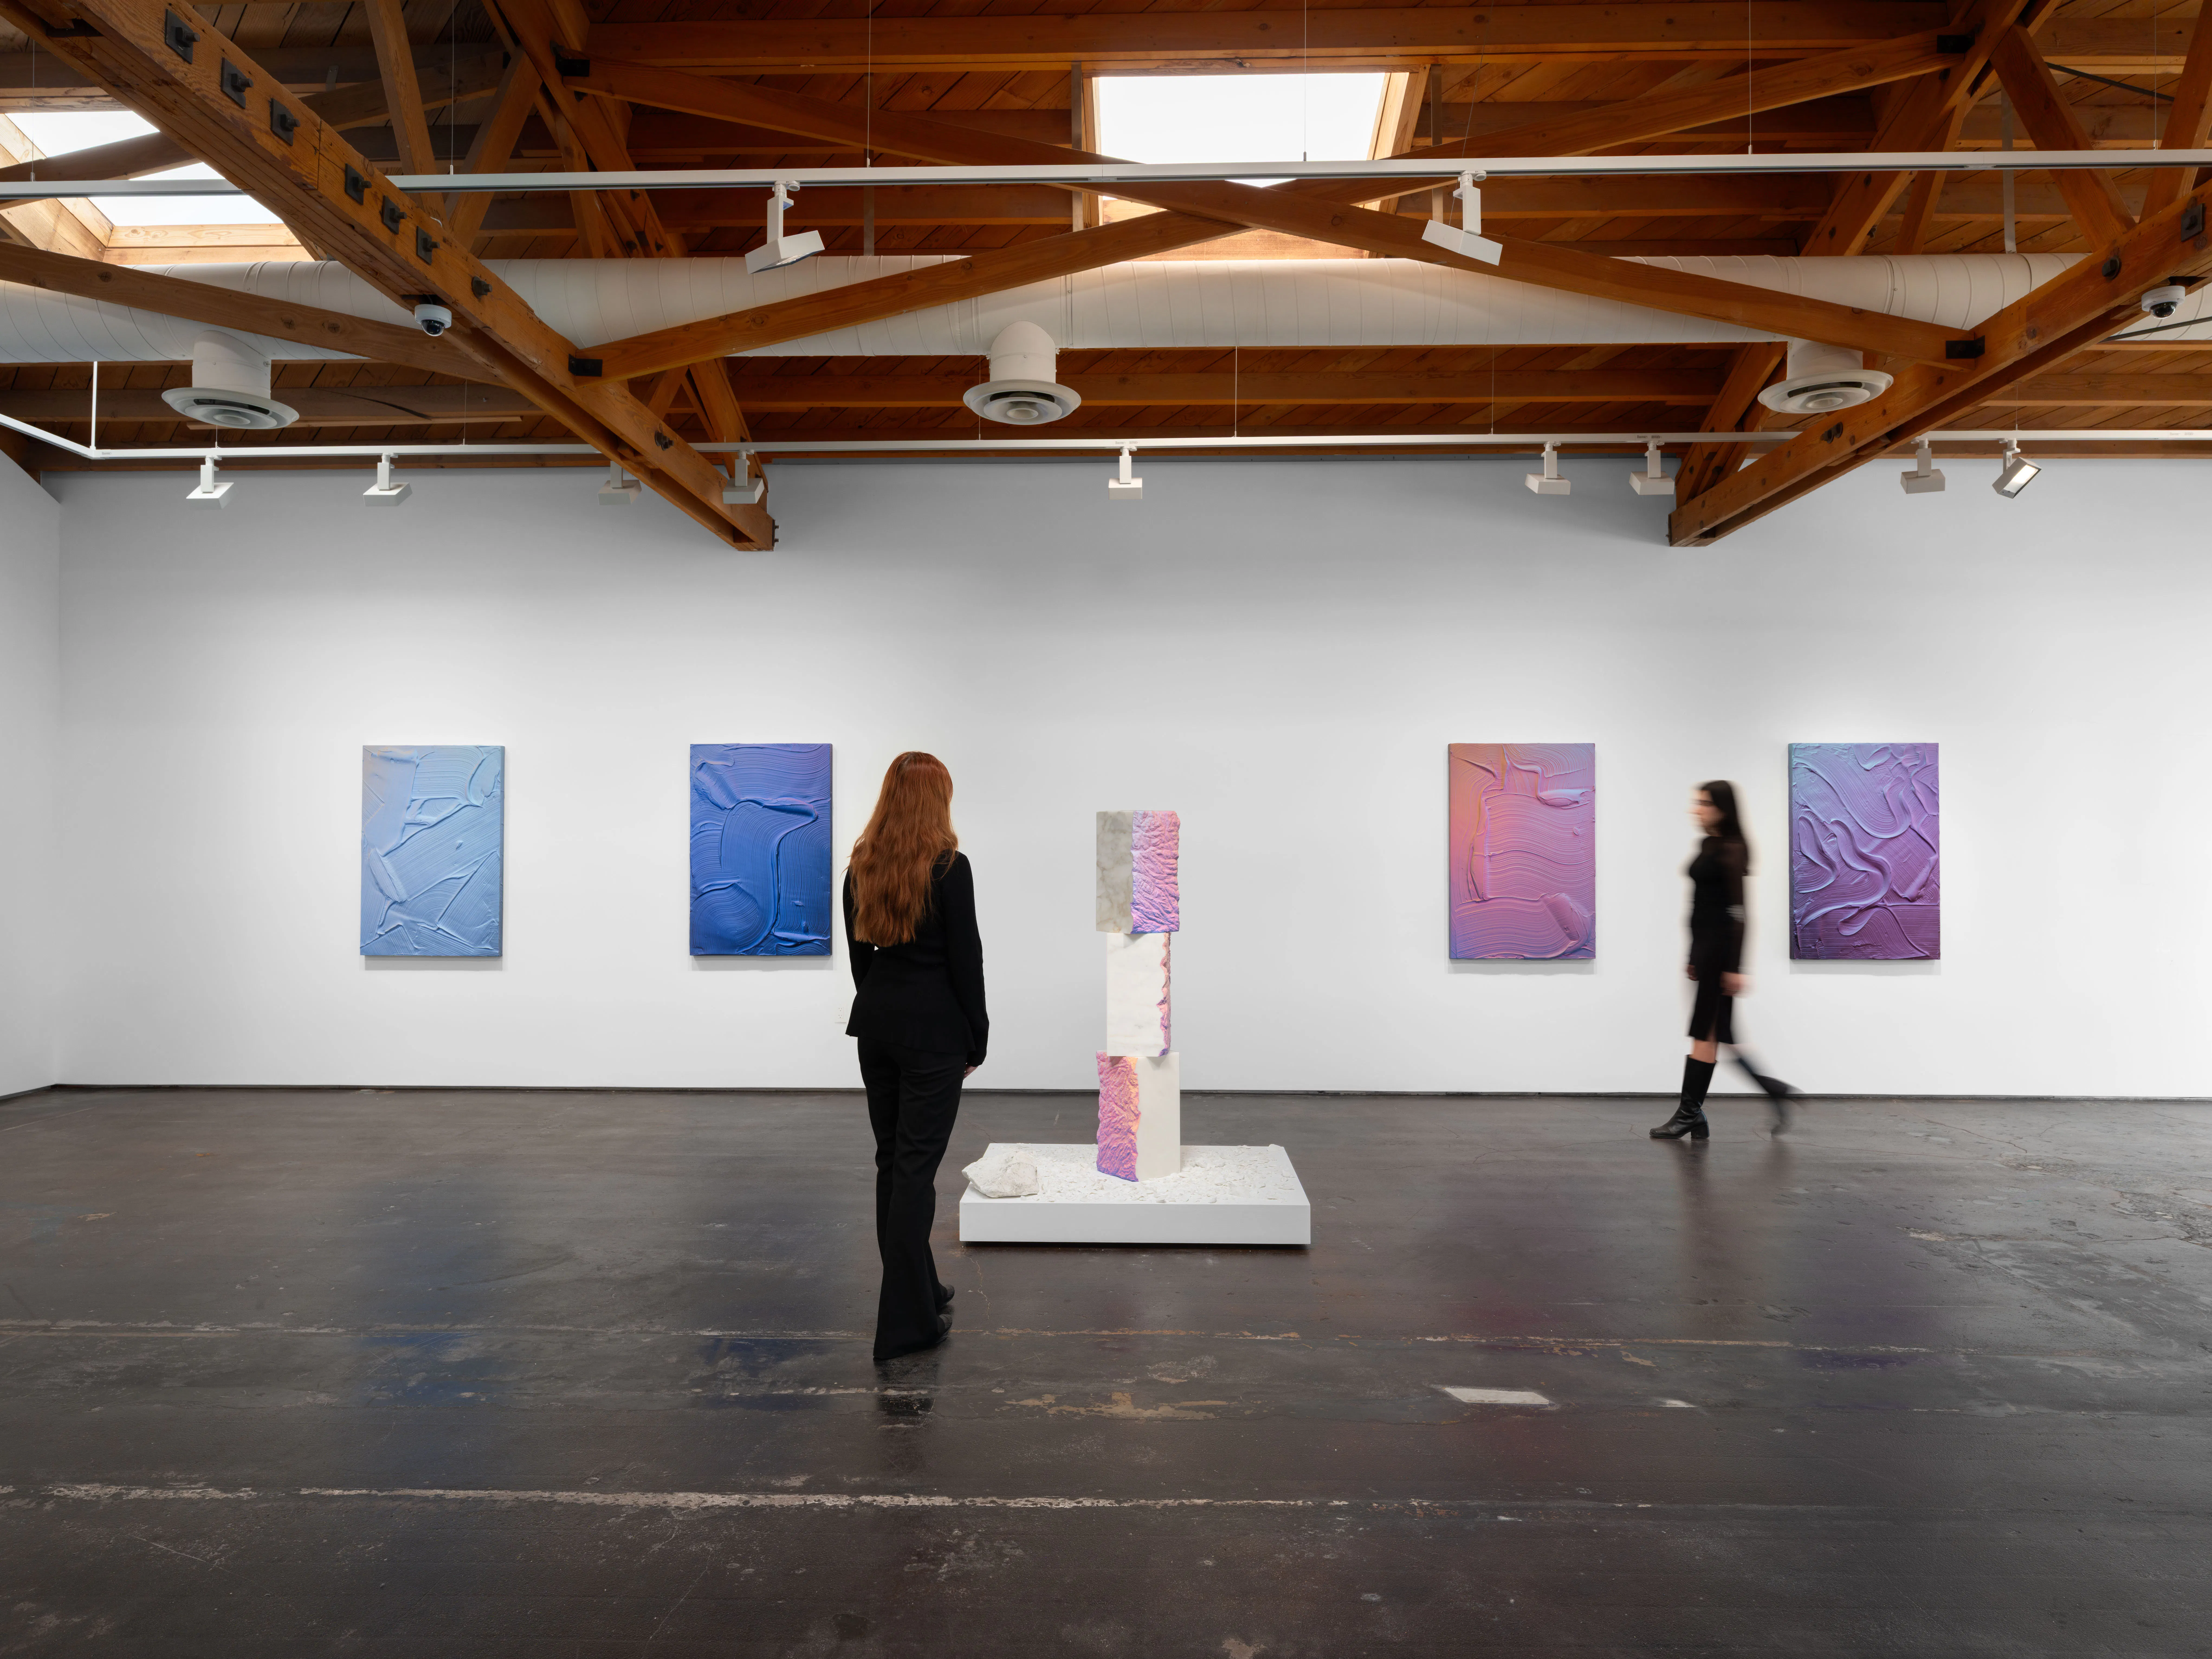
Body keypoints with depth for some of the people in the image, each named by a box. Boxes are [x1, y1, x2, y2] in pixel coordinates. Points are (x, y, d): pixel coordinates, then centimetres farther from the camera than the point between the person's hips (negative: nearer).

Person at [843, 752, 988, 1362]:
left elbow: (857, 950, 10)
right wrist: (978, 1038, -2)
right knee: (916, 1167, -3)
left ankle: (915, 1289, 29)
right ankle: (906, 1322, 2)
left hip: (876, 1023, 6)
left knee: (891, 1161, 15)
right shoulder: (948, 866, -14)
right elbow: (966, 958, -12)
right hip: (932, 1031, -6)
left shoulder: (861, 865, 4)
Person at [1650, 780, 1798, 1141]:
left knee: (1706, 1031, -3)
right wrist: (1693, 957, 20)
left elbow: (1739, 911, -17)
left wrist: (1735, 967, -19)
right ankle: (1773, 1089, 23)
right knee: (1716, 1032, 12)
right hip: (1704, 945, 9)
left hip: (1722, 946, -9)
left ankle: (1691, 1114, 5)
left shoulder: (1733, 850, -13)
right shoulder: (1706, 846, 13)